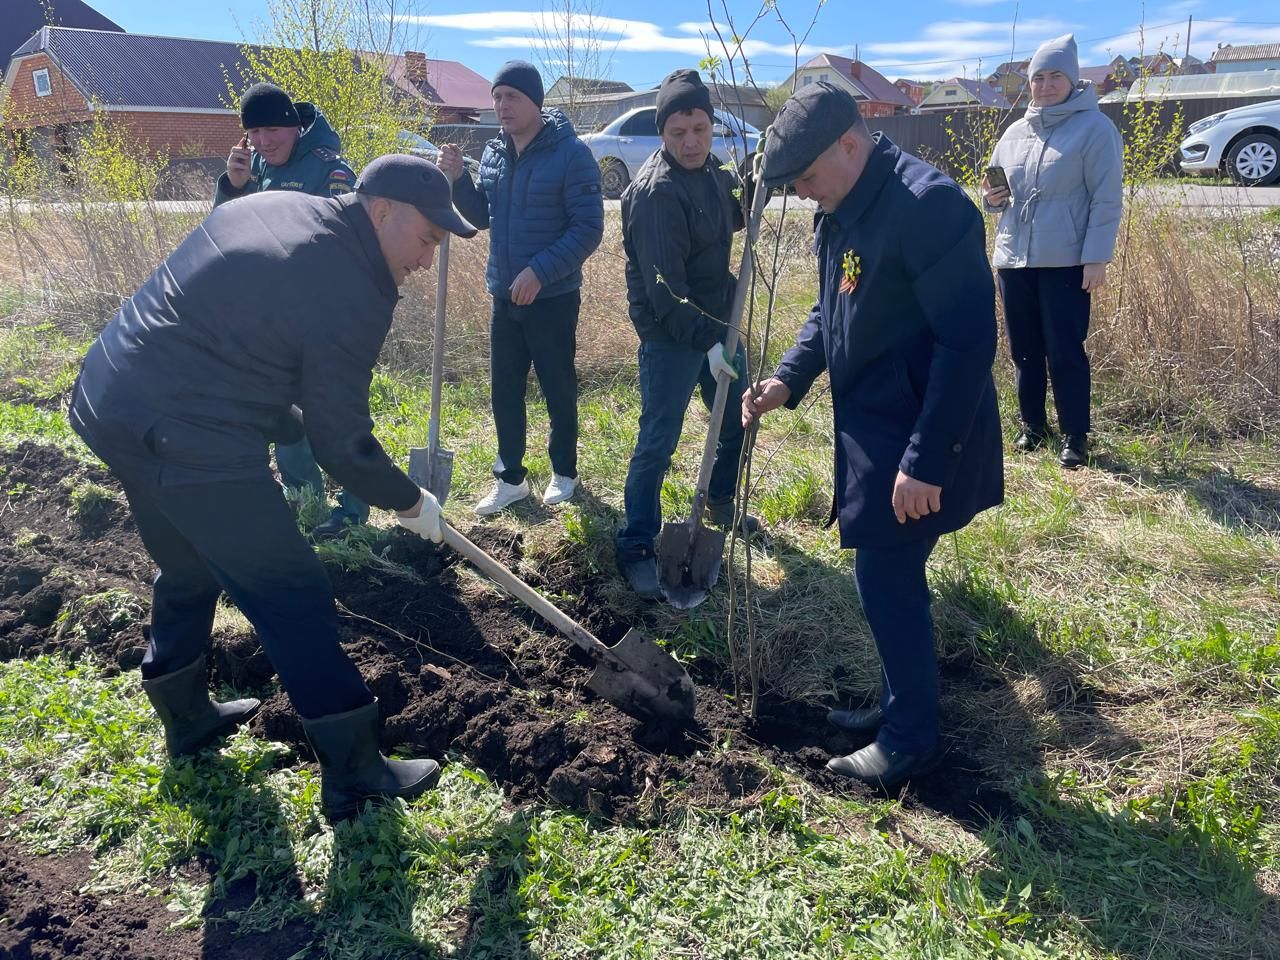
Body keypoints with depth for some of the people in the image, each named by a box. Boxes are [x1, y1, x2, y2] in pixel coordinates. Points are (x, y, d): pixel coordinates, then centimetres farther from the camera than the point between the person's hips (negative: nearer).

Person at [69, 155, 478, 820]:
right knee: (293, 598, -1)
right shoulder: (351, 294, -15)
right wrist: (410, 503, 6)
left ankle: (186, 717, 45)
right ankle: (353, 774, 8)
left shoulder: (273, 206, 11)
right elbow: (343, 446, -10)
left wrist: (286, 421, 25)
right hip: (187, 439, -10)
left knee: (189, 569, 27)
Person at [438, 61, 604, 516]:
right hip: (503, 295, 6)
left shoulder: (570, 153, -13)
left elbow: (588, 228, -17)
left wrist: (540, 271, -25)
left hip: (553, 297, -6)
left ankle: (564, 472, 26)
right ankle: (510, 478, 24)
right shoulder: (494, 152, 6)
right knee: (504, 391, 11)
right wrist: (457, 180, -3)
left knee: (557, 388, 8)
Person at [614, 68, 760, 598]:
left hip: (718, 320, 9)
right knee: (658, 442, -4)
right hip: (670, 334, -8)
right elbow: (663, 283, -25)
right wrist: (705, 340, -30)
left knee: (738, 418, 19)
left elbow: (733, 220, 22)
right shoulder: (656, 191, -21)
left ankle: (721, 503, 43)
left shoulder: (712, 170, 5)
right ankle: (636, 548, 9)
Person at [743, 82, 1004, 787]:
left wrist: (928, 459, -25)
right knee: (890, 574, 18)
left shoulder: (927, 204, -22)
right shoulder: (842, 212, 8)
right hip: (870, 427, 9)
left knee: (886, 579, -1)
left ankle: (911, 740, 17)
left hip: (916, 440, -9)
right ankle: (900, 704, 35)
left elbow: (968, 342, -25)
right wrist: (787, 380, 6)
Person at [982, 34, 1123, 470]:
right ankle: (1032, 427, 24)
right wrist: (992, 196, -2)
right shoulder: (1015, 133, 13)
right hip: (1013, 259, 6)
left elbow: (1107, 200, -9)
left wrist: (1096, 258, -15)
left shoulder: (1094, 128, -4)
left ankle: (1075, 438, 7)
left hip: (1065, 262, -6)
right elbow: (996, 190, 22)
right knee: (1024, 351, 11)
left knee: (1065, 353, -4)